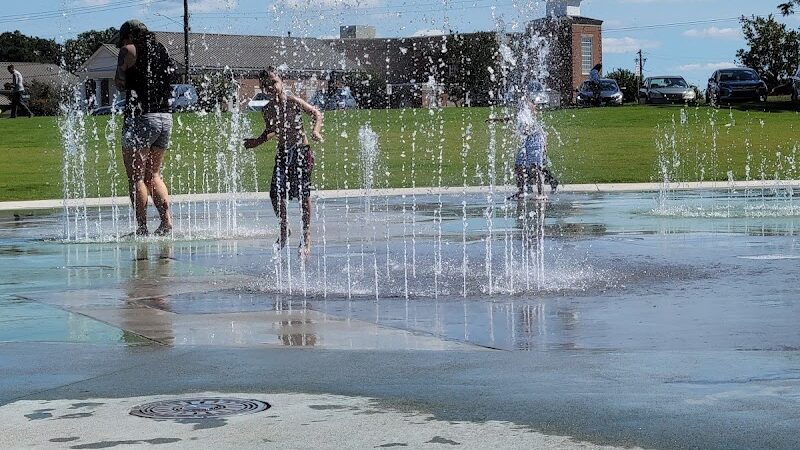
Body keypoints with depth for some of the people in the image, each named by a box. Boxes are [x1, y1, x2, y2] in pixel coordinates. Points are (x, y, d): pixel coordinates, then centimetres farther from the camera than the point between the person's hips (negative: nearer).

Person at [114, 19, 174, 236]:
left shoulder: (129, 51, -1)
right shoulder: (161, 50, 16)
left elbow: (120, 82, -1)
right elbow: (171, 75, 13)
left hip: (141, 117, -6)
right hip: (165, 116, 6)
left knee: (136, 177, -1)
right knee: (153, 174, 16)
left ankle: (142, 227, -4)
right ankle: (166, 219, 3)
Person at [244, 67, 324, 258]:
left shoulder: (293, 101, -11)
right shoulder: (266, 110, 3)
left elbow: (317, 113, -11)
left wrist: (315, 130, -27)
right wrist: (257, 141, 12)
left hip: (301, 151, -4)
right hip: (282, 153, 4)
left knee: (303, 193, -4)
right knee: (276, 193, -4)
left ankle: (306, 235, 8)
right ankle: (284, 230, 19)